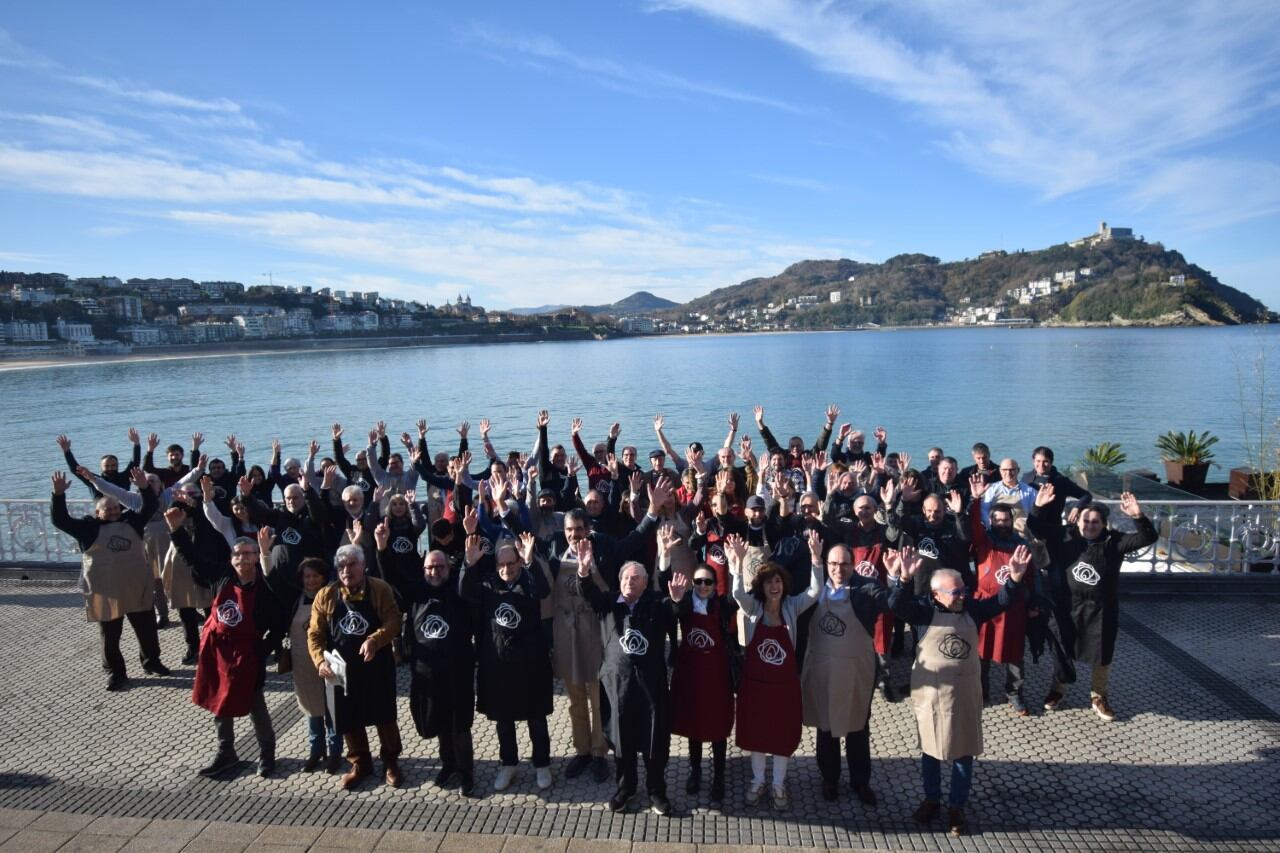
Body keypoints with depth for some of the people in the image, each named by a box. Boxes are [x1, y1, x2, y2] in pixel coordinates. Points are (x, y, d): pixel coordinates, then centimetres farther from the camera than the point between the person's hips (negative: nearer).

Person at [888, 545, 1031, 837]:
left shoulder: (972, 610, -3)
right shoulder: (925, 611, -14)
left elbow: (1001, 601, -11)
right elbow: (898, 605, -31)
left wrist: (1014, 579, -30)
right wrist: (902, 579, -49)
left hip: (965, 692, 2)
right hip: (931, 691, -2)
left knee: (964, 752, 12)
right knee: (931, 749, 15)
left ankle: (956, 806, 29)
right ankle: (931, 799, 35)